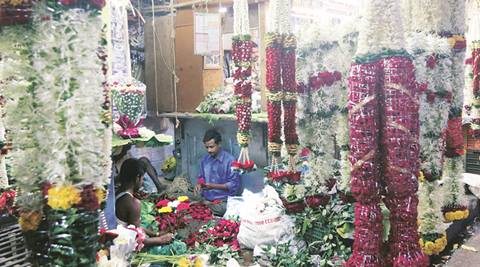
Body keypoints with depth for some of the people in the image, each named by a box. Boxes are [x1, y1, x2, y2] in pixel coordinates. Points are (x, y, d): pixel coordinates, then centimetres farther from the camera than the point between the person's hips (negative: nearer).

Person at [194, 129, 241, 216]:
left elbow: (234, 184, -9)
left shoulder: (229, 160, -9)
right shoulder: (204, 160, 11)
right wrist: (199, 185, 1)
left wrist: (213, 186, -16)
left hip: (222, 202, -5)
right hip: (206, 201, 5)